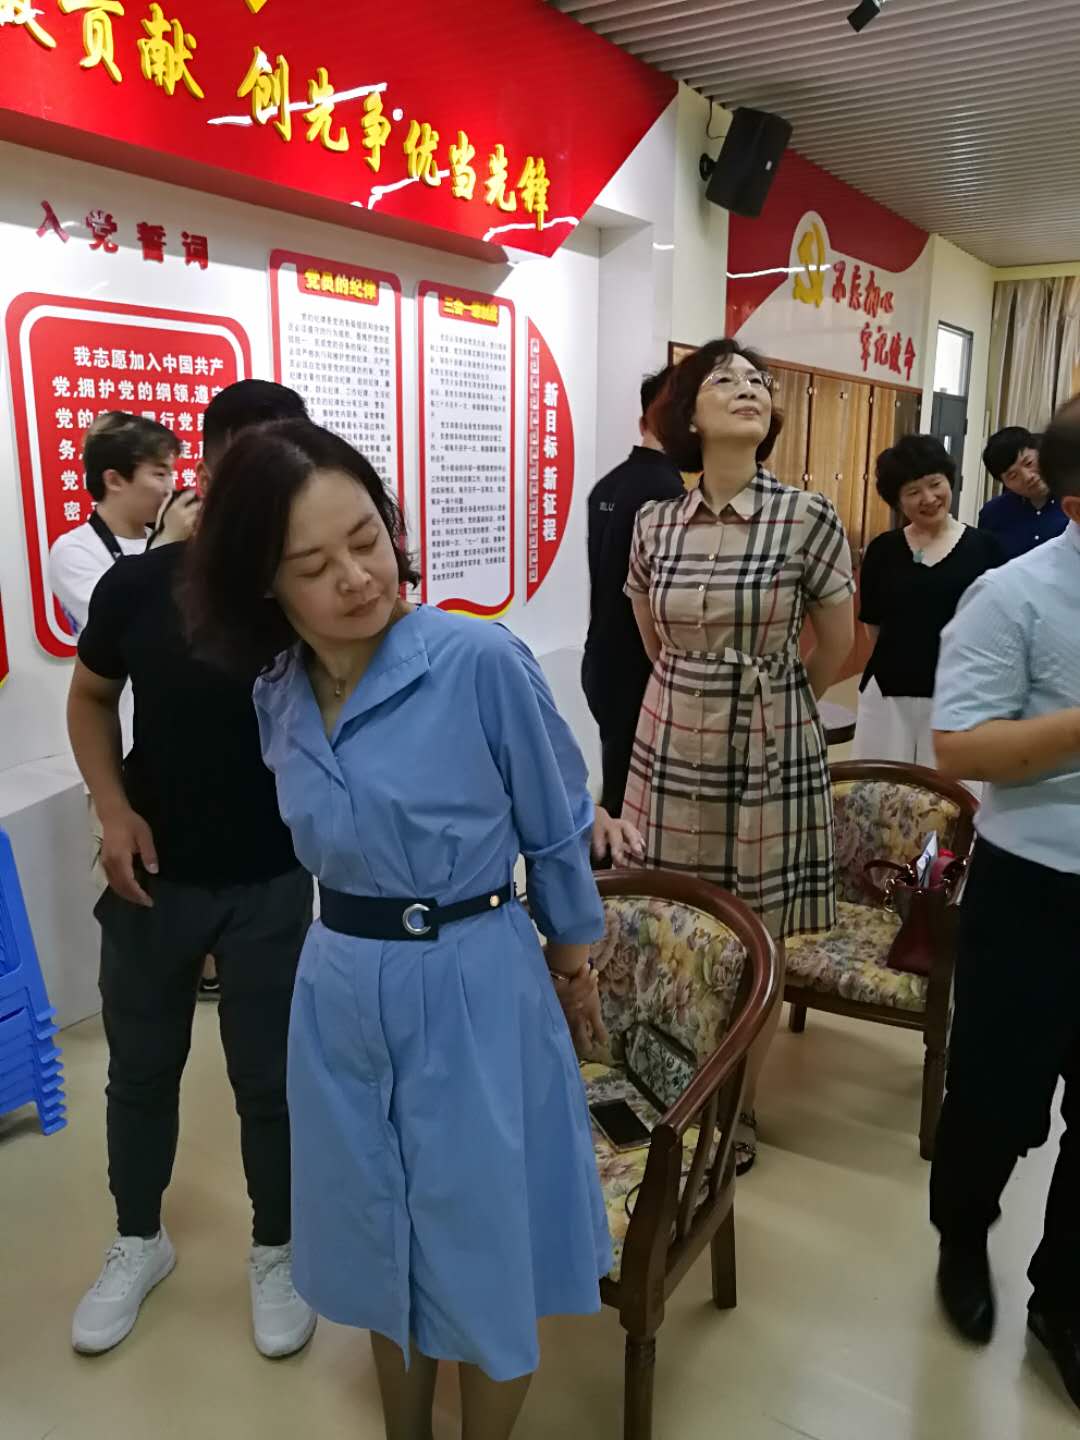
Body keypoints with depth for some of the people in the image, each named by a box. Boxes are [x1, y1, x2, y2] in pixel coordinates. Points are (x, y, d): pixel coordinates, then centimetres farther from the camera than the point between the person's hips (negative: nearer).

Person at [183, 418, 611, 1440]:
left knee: (482, 1255, 15)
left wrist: (573, 958, 5)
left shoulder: (481, 661, -20)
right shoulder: (277, 695, -3)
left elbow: (556, 830, -7)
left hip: (474, 990, -5)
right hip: (341, 993, 5)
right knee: (383, 1251, 23)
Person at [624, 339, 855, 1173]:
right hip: (672, 750, 3)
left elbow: (836, 646, 2)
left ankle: (740, 1110, 32)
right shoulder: (653, 524, -1)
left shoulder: (808, 517, -10)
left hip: (770, 757, -2)